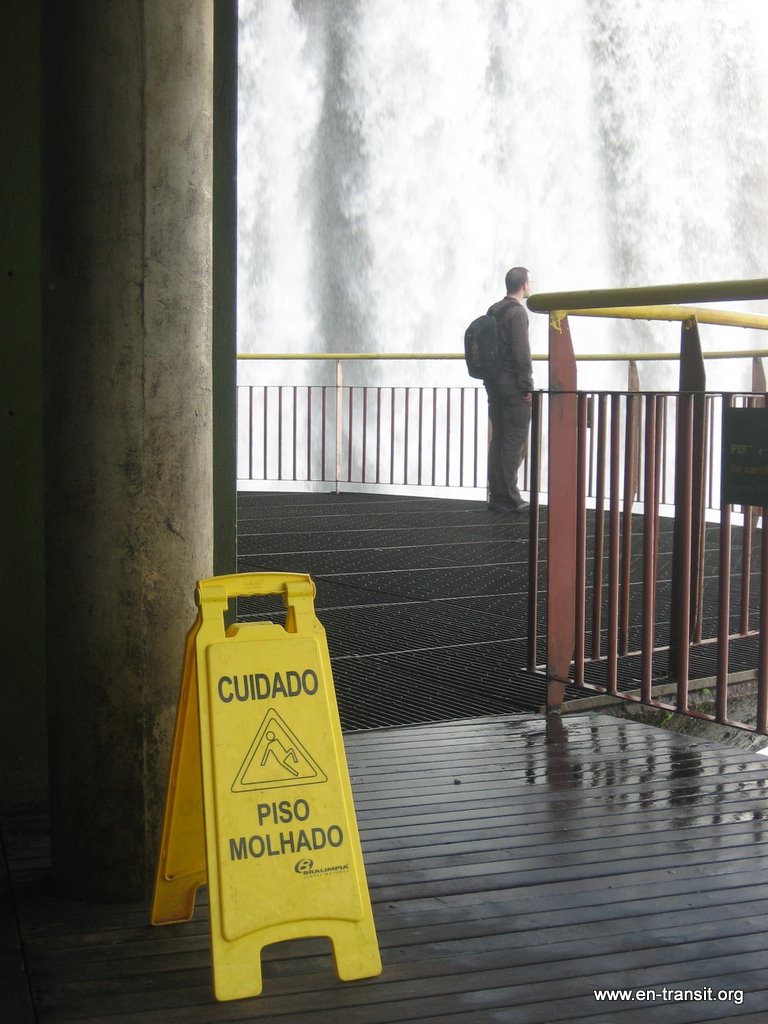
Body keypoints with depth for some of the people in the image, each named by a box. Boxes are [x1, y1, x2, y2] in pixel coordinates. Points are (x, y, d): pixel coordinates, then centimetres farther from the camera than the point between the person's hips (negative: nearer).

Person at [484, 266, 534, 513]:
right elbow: (522, 353, -19)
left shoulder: (493, 310, 14)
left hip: (494, 384, 9)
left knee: (498, 440, 11)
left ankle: (496, 496, 13)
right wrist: (528, 387, -15)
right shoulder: (517, 312, -13)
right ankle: (509, 498, -3)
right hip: (513, 387, -9)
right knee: (515, 442, -4)